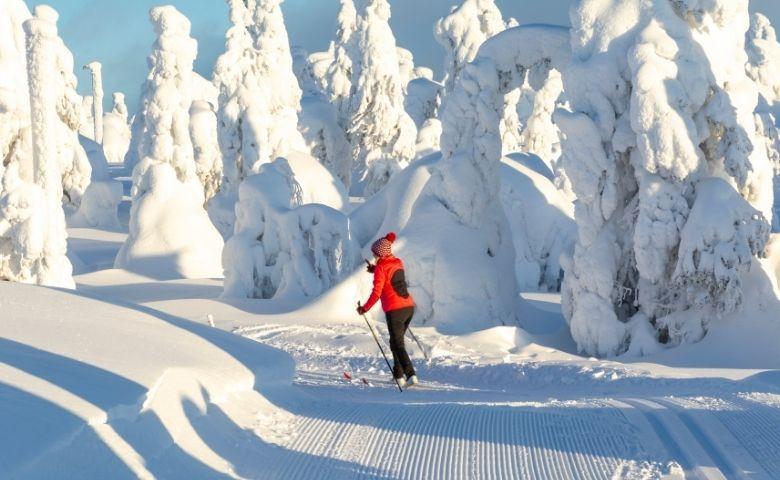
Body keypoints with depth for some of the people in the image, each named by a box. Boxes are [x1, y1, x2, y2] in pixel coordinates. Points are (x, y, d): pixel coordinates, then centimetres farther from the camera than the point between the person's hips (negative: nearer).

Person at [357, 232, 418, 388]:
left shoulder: (381, 267, -9)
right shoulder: (398, 262, 12)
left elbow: (377, 292, -14)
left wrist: (365, 308, -5)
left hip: (394, 310, -7)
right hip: (409, 307, 7)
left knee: (397, 345, -2)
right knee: (397, 341, 20)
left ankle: (411, 375, -15)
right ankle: (399, 375, 22)